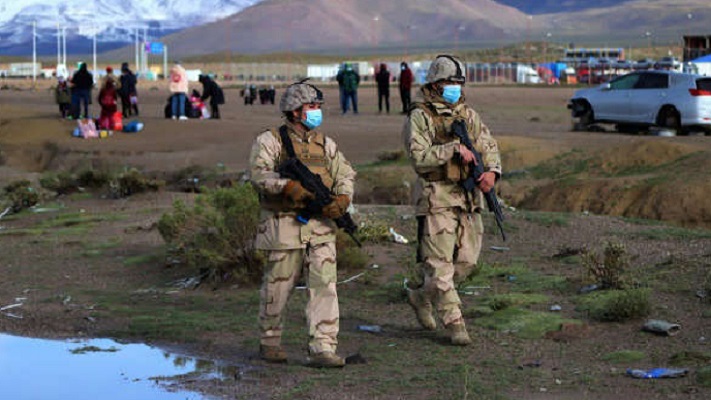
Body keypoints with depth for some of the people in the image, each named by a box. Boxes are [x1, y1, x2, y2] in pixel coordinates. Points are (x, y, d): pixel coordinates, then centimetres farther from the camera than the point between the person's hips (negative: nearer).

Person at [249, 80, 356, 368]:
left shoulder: (325, 144, 15)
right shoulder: (270, 141, -2)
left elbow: (345, 174, 15)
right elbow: (258, 173, -15)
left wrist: (343, 198, -6)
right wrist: (288, 187, -30)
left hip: (320, 227, 4)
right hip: (284, 227, -4)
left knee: (324, 286, -5)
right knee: (277, 287, 6)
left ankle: (322, 348, -6)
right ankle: (269, 342, 25)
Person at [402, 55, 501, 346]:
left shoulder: (468, 114, 14)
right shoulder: (420, 117, -5)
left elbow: (488, 145, 9)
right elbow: (419, 157, -15)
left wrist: (491, 170, -11)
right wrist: (453, 149, -23)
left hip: (469, 199, 6)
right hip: (437, 199, -6)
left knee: (467, 262, 9)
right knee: (440, 264, -6)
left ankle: (422, 296, 29)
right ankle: (455, 324, 1)